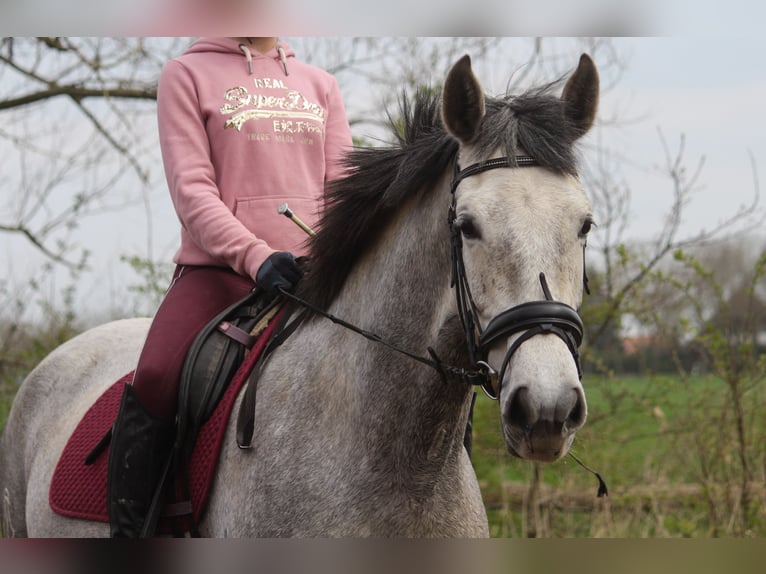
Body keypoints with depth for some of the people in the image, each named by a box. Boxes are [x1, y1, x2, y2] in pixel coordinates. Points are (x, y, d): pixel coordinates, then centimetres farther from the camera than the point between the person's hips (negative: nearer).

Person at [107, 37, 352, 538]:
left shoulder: (321, 85, 19)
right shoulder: (187, 74, 7)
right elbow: (192, 188, -5)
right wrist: (256, 256, -21)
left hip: (312, 277, 4)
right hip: (218, 273, -4)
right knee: (155, 383, -29)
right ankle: (129, 529, -19)